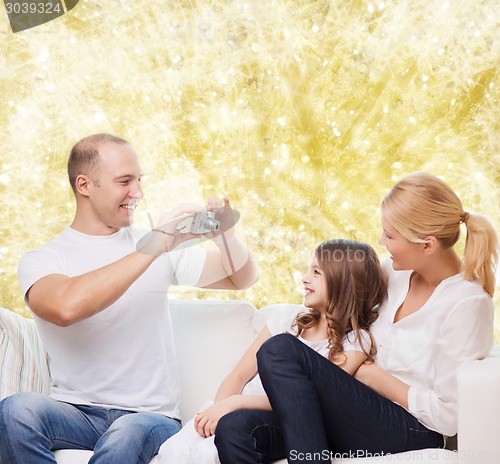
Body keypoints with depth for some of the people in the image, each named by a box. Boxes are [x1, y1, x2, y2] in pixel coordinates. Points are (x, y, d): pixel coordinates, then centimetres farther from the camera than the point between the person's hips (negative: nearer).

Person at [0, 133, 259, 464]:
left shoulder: (164, 249, 11)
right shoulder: (41, 261, 0)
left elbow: (244, 278, 16)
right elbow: (67, 307, -23)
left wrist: (227, 238, -7)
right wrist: (153, 248, -22)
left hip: (150, 415, 0)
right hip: (76, 412, 0)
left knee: (128, 435, -35)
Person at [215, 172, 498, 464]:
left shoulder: (467, 303, -13)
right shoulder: (397, 270, 9)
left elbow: (448, 417, -14)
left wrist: (375, 376, -6)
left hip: (411, 433, -7)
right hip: (364, 412, 7)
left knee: (281, 350, -25)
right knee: (235, 429, -19)